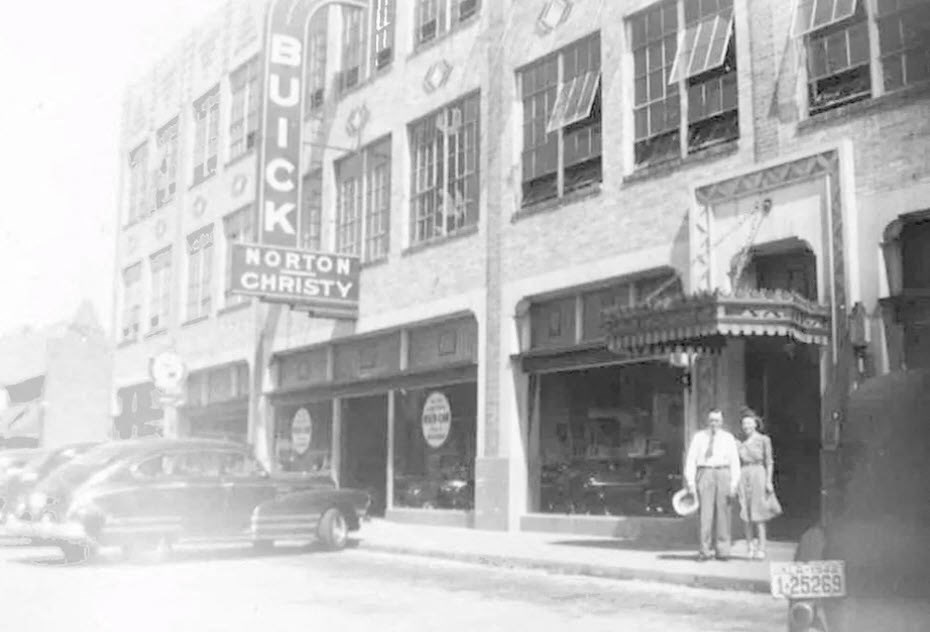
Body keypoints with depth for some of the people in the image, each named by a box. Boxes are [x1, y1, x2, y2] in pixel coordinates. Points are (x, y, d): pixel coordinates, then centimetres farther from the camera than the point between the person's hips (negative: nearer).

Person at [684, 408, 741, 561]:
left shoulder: (728, 438, 9)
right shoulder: (698, 437, 7)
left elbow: (734, 462, 5)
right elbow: (691, 460, 5)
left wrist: (734, 484, -4)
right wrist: (690, 482, -4)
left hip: (723, 474, 1)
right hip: (705, 473, -1)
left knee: (722, 513, 2)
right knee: (705, 513, -6)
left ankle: (722, 551, 9)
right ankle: (705, 550, -2)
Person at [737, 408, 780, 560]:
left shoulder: (764, 440, 3)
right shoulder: (740, 443, 11)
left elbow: (769, 462, 1)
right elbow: (737, 463, 12)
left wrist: (769, 481, -7)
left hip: (758, 475, -3)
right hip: (743, 477, 3)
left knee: (758, 515, -5)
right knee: (745, 514, 0)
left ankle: (761, 549, -2)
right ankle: (750, 546, 10)